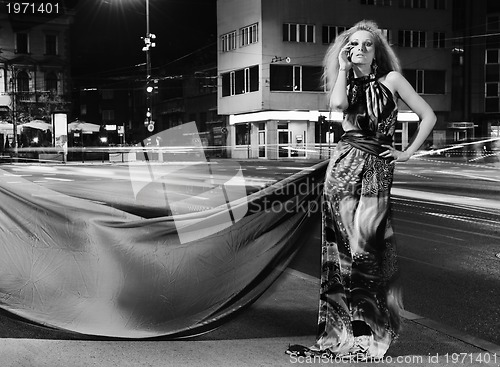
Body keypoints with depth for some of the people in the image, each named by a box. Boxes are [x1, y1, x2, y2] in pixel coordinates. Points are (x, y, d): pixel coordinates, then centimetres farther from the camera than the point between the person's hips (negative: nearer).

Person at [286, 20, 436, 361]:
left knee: (363, 248, -9)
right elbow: (337, 103, -11)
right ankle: (342, 332, 4)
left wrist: (408, 153, 1)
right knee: (344, 247, -2)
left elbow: (428, 116, 6)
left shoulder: (390, 79, 7)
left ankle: (375, 332, 3)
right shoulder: (346, 84, 15)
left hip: (378, 167, -2)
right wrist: (342, 68, 0)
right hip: (345, 163, 2)